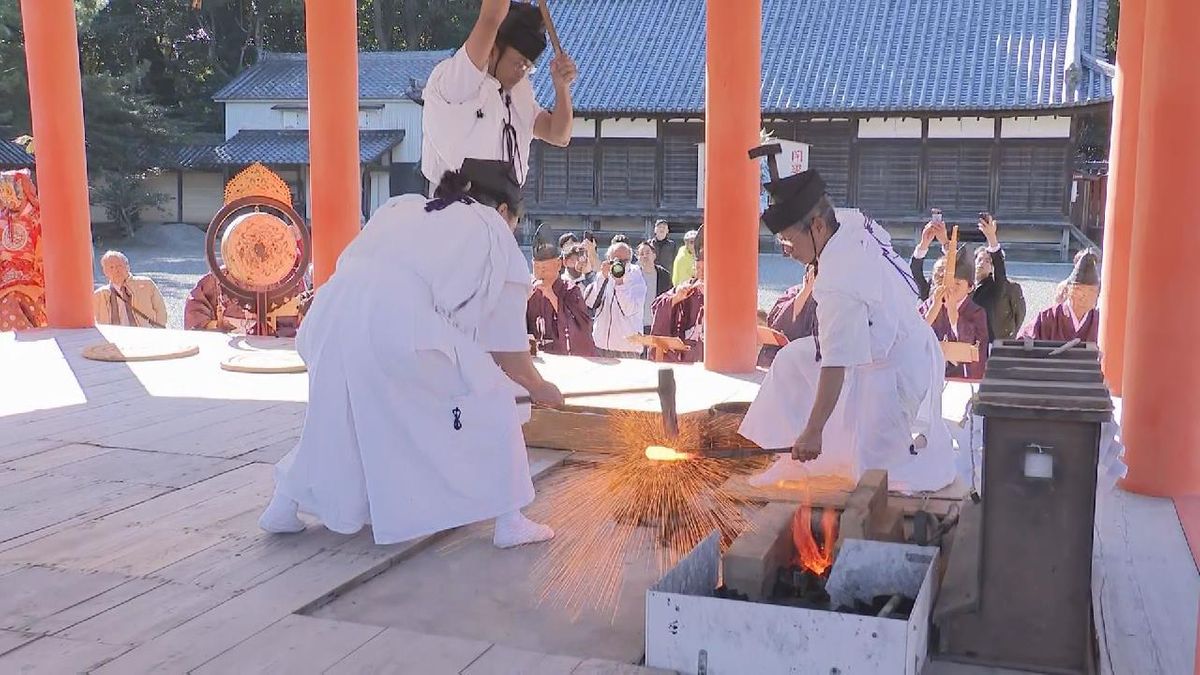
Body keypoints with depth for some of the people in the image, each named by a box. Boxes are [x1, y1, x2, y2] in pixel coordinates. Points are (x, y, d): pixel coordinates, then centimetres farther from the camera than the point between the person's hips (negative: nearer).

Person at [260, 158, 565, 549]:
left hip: (333, 320, 6)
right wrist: (538, 388, 33)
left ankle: (283, 506, 35)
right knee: (490, 403, 11)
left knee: (337, 410, 29)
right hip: (399, 328, -6)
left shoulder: (403, 208, 32)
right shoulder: (493, 234, 18)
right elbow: (507, 348, 18)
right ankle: (508, 521, 11)